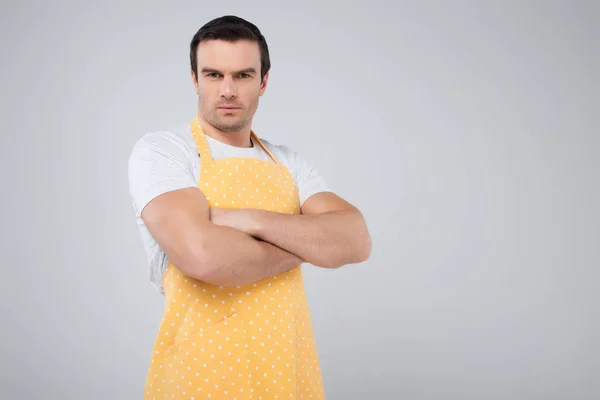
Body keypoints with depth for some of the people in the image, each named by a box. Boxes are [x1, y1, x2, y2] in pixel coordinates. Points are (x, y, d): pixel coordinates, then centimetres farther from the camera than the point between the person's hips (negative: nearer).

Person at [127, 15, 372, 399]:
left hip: (290, 367, 5)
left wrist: (249, 220, -20)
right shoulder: (160, 150, -9)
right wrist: (305, 243, -10)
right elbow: (202, 253, -26)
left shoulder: (289, 163, 6)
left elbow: (356, 240, -9)